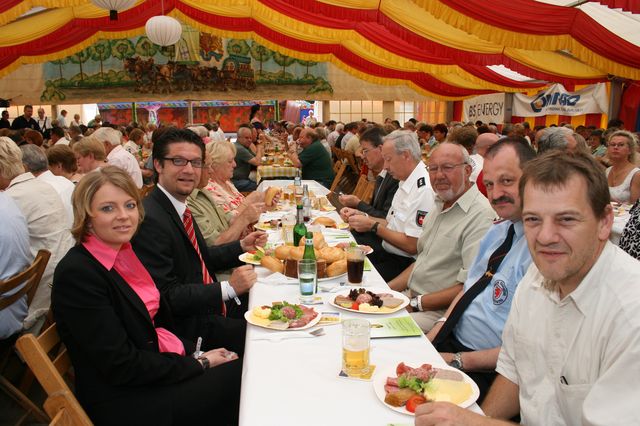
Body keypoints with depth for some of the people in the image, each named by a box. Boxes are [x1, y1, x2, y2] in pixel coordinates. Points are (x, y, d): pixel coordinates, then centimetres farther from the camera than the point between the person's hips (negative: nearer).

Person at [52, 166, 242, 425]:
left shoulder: (125, 253, 4)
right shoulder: (77, 274, -21)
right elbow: (122, 367, -21)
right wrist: (200, 364, -14)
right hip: (124, 400, -7)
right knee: (241, 375, -8)